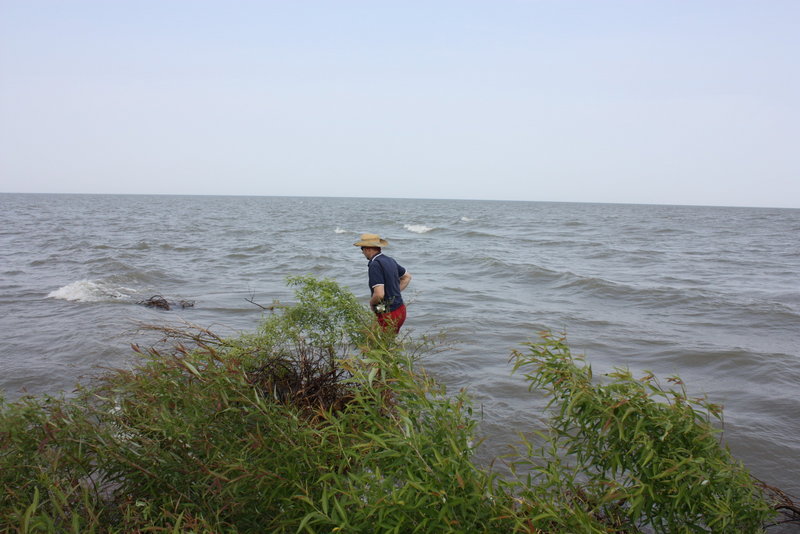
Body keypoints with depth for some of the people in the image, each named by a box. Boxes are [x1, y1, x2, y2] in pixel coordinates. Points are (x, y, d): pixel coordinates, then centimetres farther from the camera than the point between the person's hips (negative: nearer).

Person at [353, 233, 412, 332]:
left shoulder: (375, 265, -19)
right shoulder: (390, 260, 9)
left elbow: (379, 294, -27)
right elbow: (407, 277, 25)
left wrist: (371, 303, -6)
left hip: (388, 315, -9)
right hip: (400, 310, 9)